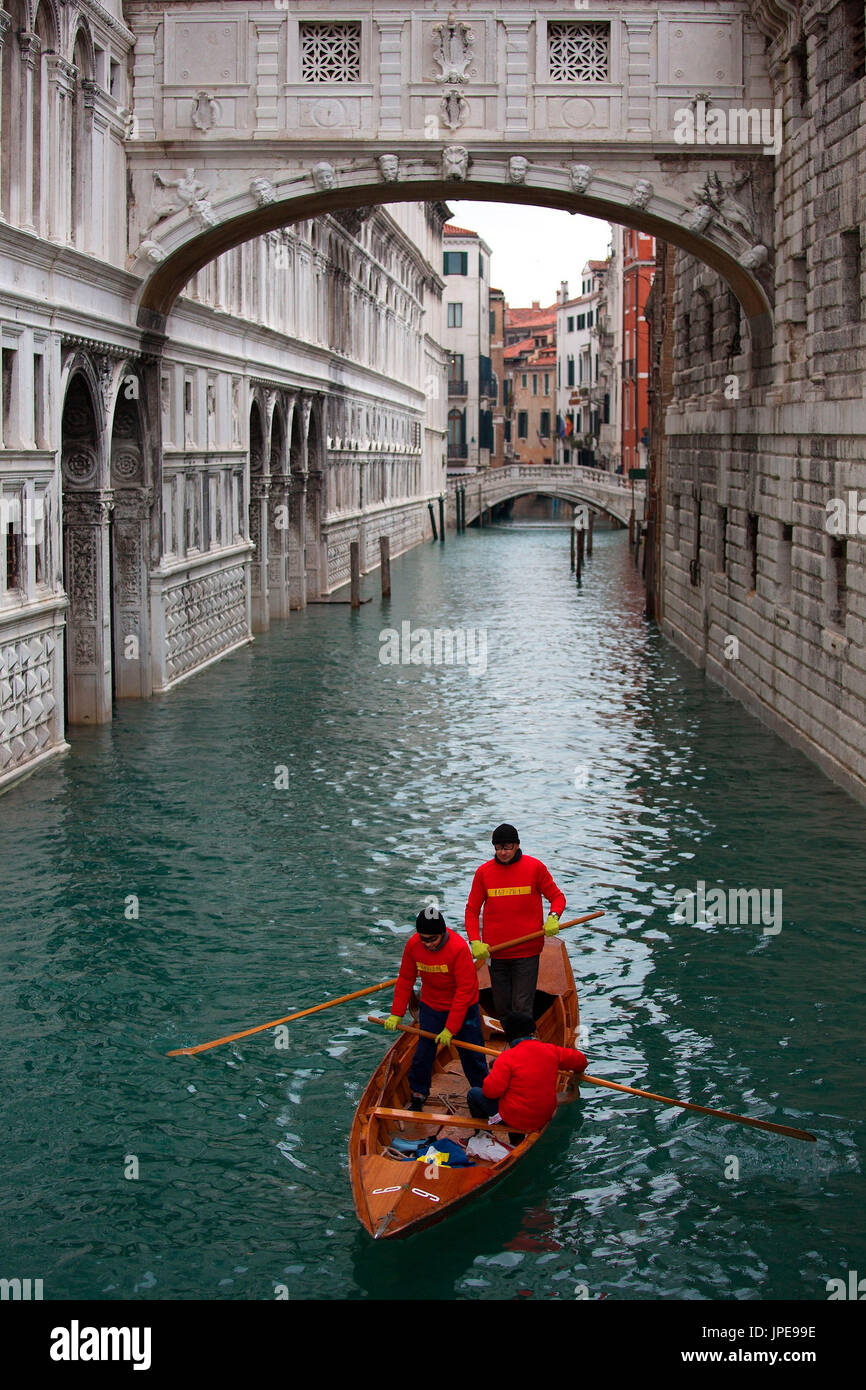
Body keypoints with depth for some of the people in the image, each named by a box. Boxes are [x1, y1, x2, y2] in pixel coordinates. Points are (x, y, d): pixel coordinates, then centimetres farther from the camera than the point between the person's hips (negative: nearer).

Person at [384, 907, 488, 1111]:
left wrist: (450, 1029, -25)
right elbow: (405, 980, 0)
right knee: (423, 1052, 1)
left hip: (464, 1008, -3)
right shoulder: (413, 945, -14)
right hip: (431, 1006, 3)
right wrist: (396, 1014, -4)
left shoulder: (459, 948, -29)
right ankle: (418, 1095, 19)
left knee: (472, 1054, 4)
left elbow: (464, 991, -25)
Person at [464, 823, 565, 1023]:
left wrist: (553, 918, -14)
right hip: (495, 952, 2)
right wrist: (475, 942, -6)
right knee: (501, 1008, 9)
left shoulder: (534, 867, -2)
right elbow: (472, 910, 7)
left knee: (522, 1007, -6)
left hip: (527, 952, -2)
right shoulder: (484, 872, 3)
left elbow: (557, 897, 8)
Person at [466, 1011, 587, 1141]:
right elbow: (580, 1060, 8)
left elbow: (491, 1091, -21)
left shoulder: (507, 1057, -20)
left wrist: (491, 1075, 1)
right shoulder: (551, 1050, -4)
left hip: (515, 1120, -6)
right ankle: (517, 1141, 39)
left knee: (473, 1093, 11)